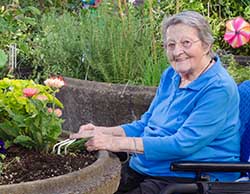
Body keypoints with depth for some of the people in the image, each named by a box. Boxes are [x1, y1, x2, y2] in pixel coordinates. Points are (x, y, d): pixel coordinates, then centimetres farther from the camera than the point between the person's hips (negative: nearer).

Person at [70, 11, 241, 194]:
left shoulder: (219, 88, -16)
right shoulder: (170, 76, 11)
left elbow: (183, 144, -23)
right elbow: (144, 125, 18)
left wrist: (117, 143, -23)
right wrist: (102, 132, 0)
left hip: (188, 178, -8)